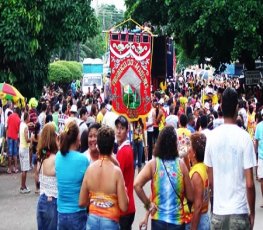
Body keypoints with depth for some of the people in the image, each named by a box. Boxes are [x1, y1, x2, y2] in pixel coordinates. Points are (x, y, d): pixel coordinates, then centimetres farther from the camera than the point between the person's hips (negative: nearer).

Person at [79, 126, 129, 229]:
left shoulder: (90, 169, -2)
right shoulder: (116, 171, -13)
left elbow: (82, 202, 3)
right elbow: (123, 207, -12)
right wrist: (124, 193, 6)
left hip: (92, 220, 4)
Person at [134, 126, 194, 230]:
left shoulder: (153, 164, -5)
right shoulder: (181, 164, -4)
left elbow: (136, 184, -19)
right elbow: (190, 197, 0)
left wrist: (148, 204, -7)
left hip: (158, 219, 0)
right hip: (177, 220, 0)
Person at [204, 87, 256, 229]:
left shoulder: (212, 136, -1)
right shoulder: (244, 137, -11)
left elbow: (210, 180, 5)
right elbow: (249, 184, -11)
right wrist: (252, 212, 1)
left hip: (217, 211, 3)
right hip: (239, 212, -3)